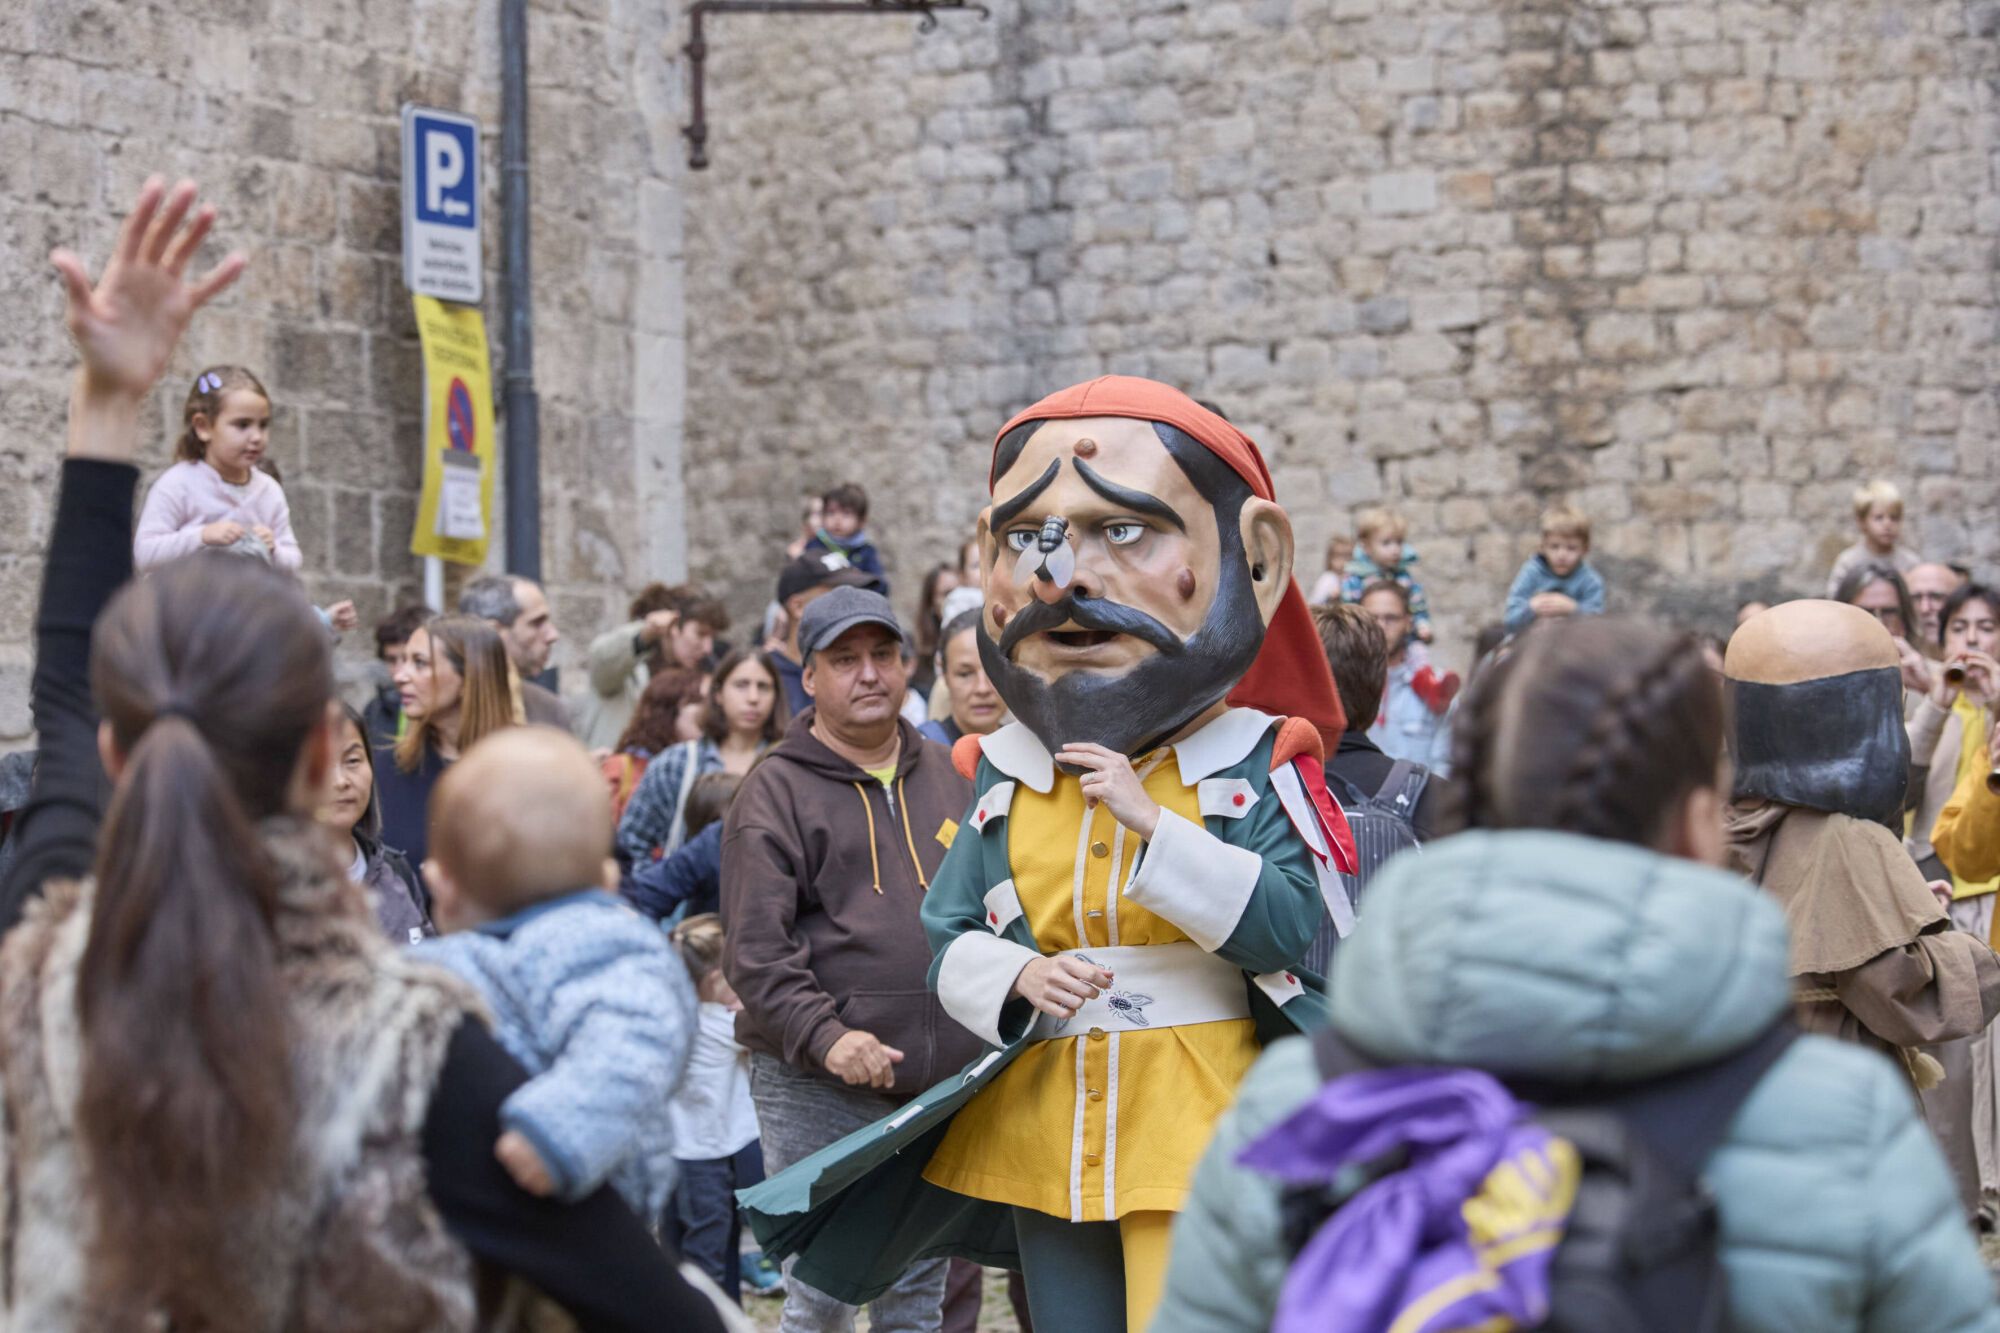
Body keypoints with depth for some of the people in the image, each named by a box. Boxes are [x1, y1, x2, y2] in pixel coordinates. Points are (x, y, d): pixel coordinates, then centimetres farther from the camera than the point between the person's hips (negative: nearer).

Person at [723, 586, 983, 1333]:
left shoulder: (943, 779, 14)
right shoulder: (776, 792, -4)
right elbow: (755, 951, -12)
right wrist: (825, 1034, -24)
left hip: (941, 1086, 5)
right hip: (816, 1090, -5)